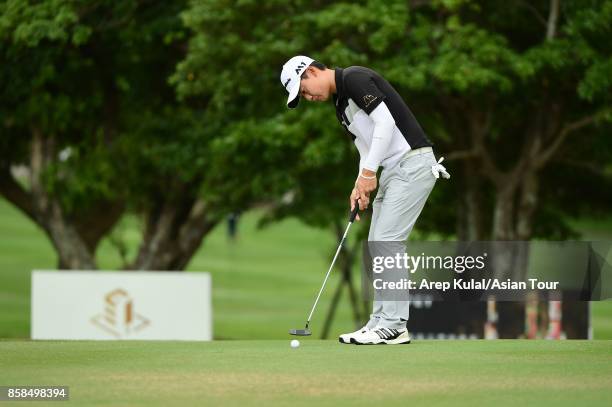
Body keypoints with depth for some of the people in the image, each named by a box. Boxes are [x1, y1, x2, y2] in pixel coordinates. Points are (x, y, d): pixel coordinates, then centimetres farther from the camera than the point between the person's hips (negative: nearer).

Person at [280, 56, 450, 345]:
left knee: (387, 242, -11)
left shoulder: (355, 79, -12)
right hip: (393, 169, 10)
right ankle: (381, 322, 12)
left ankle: (393, 326, -9)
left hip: (413, 163, -10)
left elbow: (385, 123, -20)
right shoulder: (340, 104, 19)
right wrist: (360, 186, 5)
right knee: (378, 245, 9)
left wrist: (368, 172, -16)